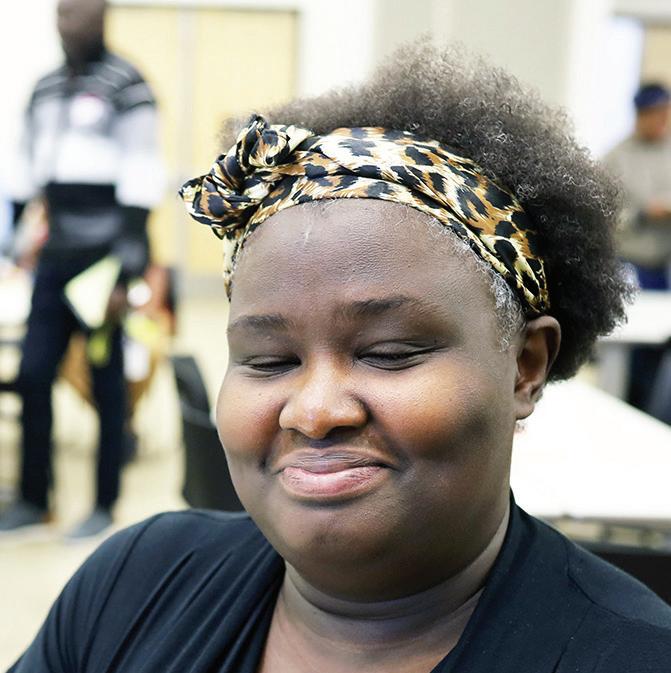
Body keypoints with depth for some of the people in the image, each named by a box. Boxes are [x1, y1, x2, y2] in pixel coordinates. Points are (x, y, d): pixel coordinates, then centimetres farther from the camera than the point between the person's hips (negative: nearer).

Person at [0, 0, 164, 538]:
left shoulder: (125, 84, -8)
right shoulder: (45, 89, 15)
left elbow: (139, 183, -12)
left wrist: (126, 272, -16)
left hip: (103, 250, -6)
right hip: (57, 251, 7)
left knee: (106, 382, 2)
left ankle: (105, 505, 14)